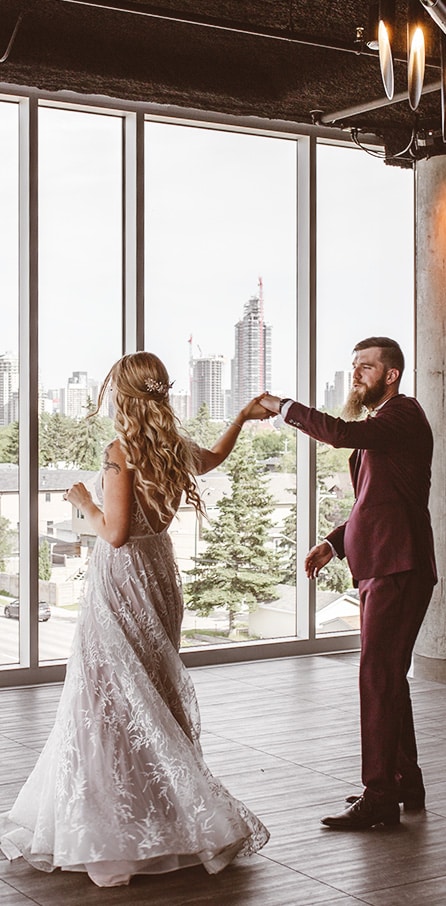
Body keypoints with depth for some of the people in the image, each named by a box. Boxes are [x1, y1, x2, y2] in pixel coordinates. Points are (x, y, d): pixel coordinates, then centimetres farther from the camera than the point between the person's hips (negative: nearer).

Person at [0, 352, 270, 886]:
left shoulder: (122, 452, -17)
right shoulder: (177, 450, 5)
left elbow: (115, 532, -19)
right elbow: (213, 458, 28)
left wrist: (83, 502, -2)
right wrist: (242, 417, 40)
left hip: (122, 578, -7)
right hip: (159, 571, 7)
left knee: (113, 701, -2)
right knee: (156, 696, 15)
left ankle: (115, 833, 0)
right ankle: (174, 815, 21)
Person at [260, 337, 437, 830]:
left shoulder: (403, 414, -9)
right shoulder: (381, 426, 22)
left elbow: (342, 433, -27)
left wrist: (283, 407, -14)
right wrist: (334, 543, 12)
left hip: (398, 569, -11)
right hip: (380, 567, 11)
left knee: (378, 676, -11)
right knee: (388, 677, 15)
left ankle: (378, 796, -8)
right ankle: (405, 783, 25)